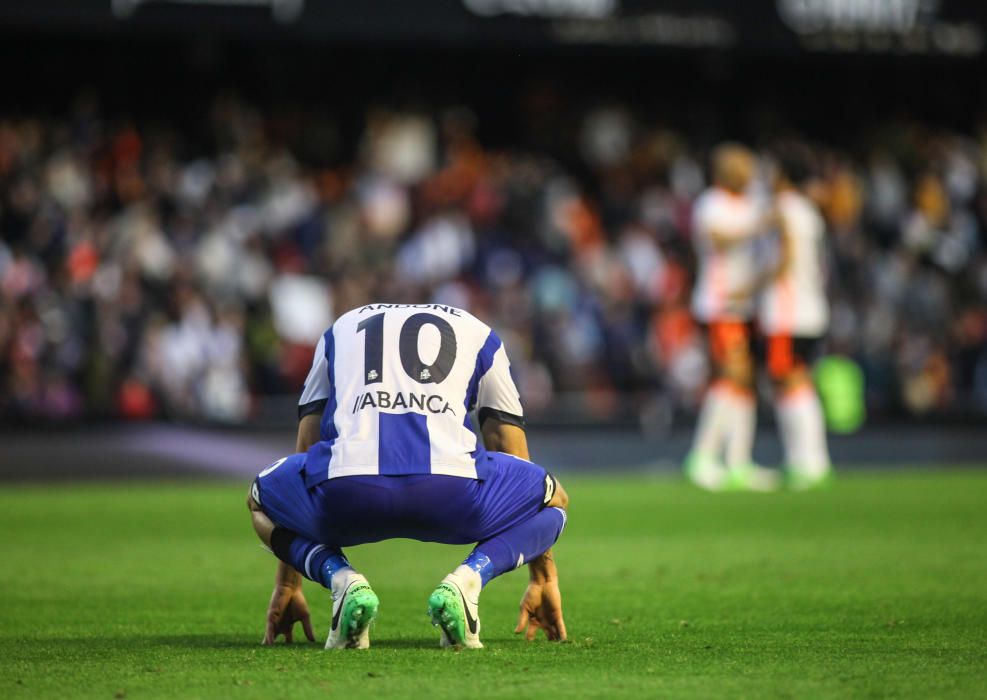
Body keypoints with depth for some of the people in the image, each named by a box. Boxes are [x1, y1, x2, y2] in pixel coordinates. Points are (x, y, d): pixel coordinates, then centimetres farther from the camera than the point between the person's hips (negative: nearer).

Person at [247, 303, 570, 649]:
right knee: (553, 500, 29)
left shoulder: (340, 330, 37)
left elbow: (306, 453, 37)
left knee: (262, 501, 34)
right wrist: (544, 579, 41)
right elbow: (512, 455, 35)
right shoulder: (480, 337, 33)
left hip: (350, 488, 1)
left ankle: (342, 579, 3)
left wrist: (286, 585, 41)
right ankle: (468, 579, -1)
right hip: (451, 486, -1)